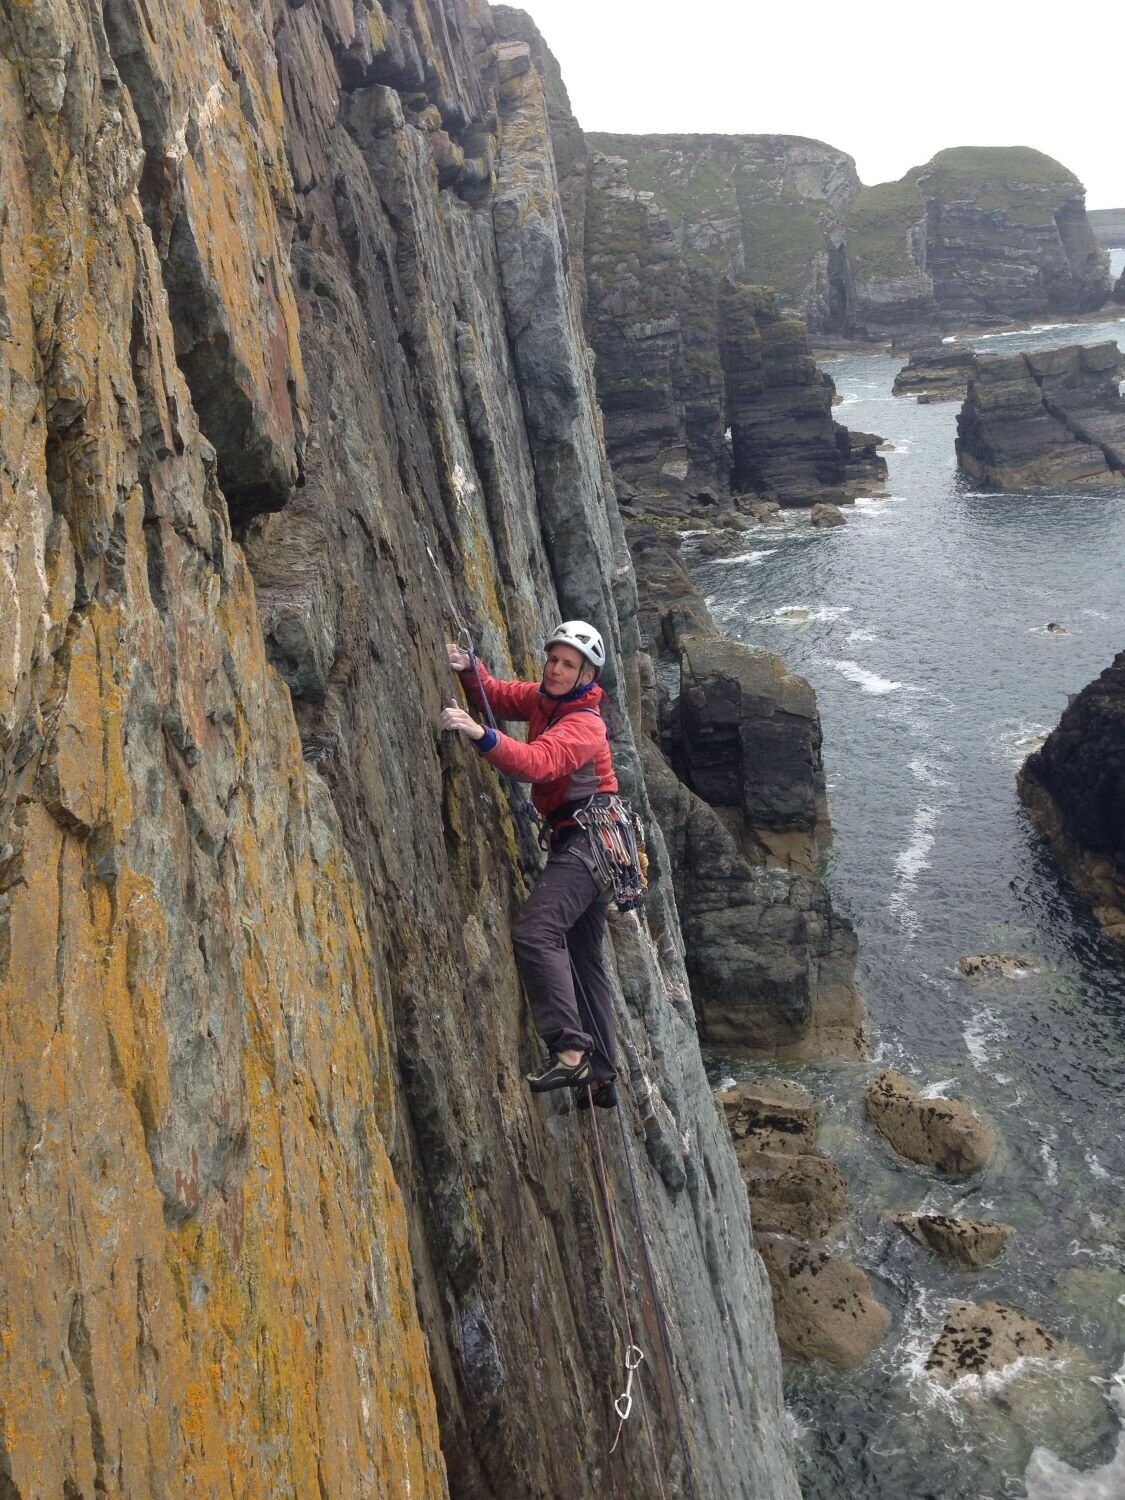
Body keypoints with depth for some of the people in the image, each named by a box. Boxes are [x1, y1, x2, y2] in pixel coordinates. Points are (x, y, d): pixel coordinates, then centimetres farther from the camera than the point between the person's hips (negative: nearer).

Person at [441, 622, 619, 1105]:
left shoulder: (583, 724, -17)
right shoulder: (543, 698, 10)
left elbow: (537, 762, -34)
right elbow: (493, 695, 17)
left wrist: (481, 734, -48)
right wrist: (468, 668, -4)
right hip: (580, 844, 10)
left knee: (534, 932, -27)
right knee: (585, 958, 13)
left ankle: (570, 1051, -29)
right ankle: (601, 1077, 19)